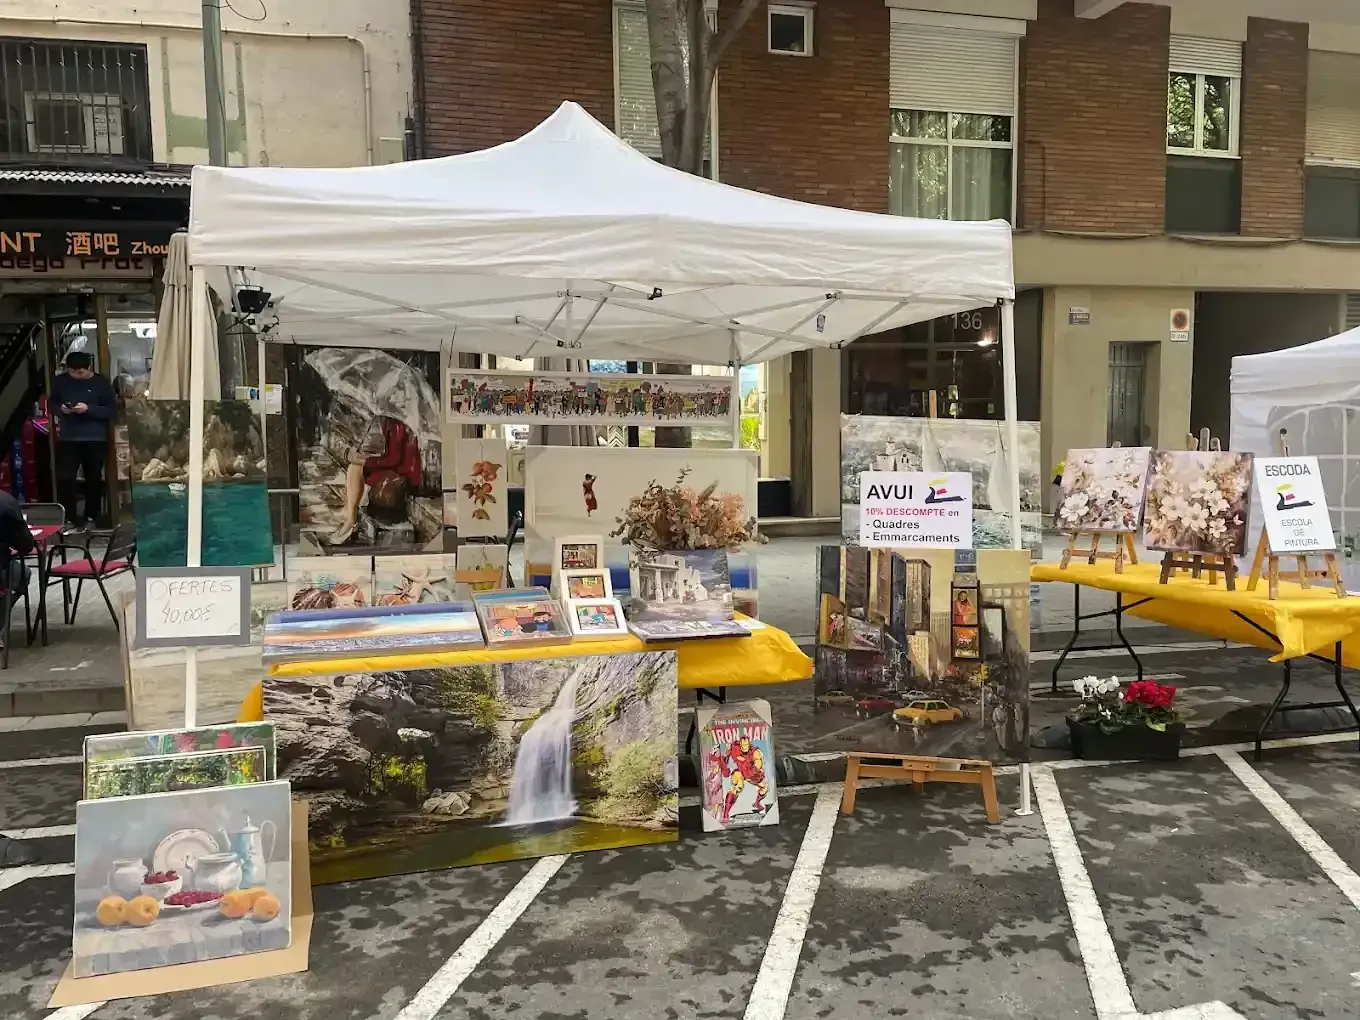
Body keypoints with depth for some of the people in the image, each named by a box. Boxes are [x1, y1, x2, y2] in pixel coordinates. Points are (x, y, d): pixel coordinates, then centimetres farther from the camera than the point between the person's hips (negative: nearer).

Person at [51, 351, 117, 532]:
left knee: (94, 479, 9)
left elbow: (112, 410, -7)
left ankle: (91, 517, 23)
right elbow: (51, 403, 13)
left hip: (95, 439, -1)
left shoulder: (101, 382, -4)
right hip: (67, 438, 1)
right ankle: (69, 518, 3)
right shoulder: (60, 381, 3)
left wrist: (89, 409, -20)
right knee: (64, 478, -6)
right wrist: (60, 408, -9)